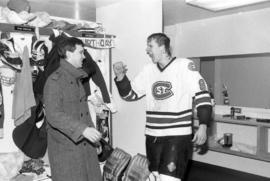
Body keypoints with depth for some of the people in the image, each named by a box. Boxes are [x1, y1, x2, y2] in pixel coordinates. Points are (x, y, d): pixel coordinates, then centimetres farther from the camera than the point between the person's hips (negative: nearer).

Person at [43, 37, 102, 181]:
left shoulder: (77, 79, 15)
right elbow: (53, 115, -23)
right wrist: (83, 129, -30)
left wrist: (92, 135, 18)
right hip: (65, 149, -8)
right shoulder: (55, 80, -12)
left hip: (85, 144, 8)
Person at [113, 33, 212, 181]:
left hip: (178, 135, -5)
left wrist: (202, 126, -13)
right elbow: (130, 94, 10)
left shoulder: (185, 66, -9)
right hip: (152, 135, 6)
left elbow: (202, 95, -9)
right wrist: (120, 76, -7)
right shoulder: (149, 70, 7)